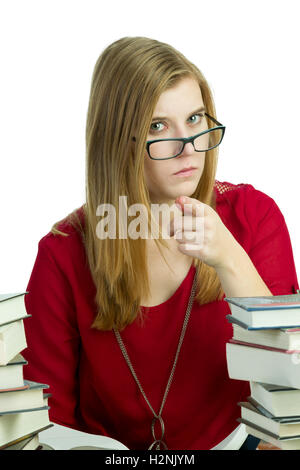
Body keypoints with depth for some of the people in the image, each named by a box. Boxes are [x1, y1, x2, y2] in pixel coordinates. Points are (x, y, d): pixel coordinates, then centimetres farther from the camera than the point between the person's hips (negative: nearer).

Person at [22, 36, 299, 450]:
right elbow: (49, 414, -5)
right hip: (109, 450, -1)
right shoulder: (63, 256, -11)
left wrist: (229, 262, -27)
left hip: (237, 440, 2)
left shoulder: (253, 215, -6)